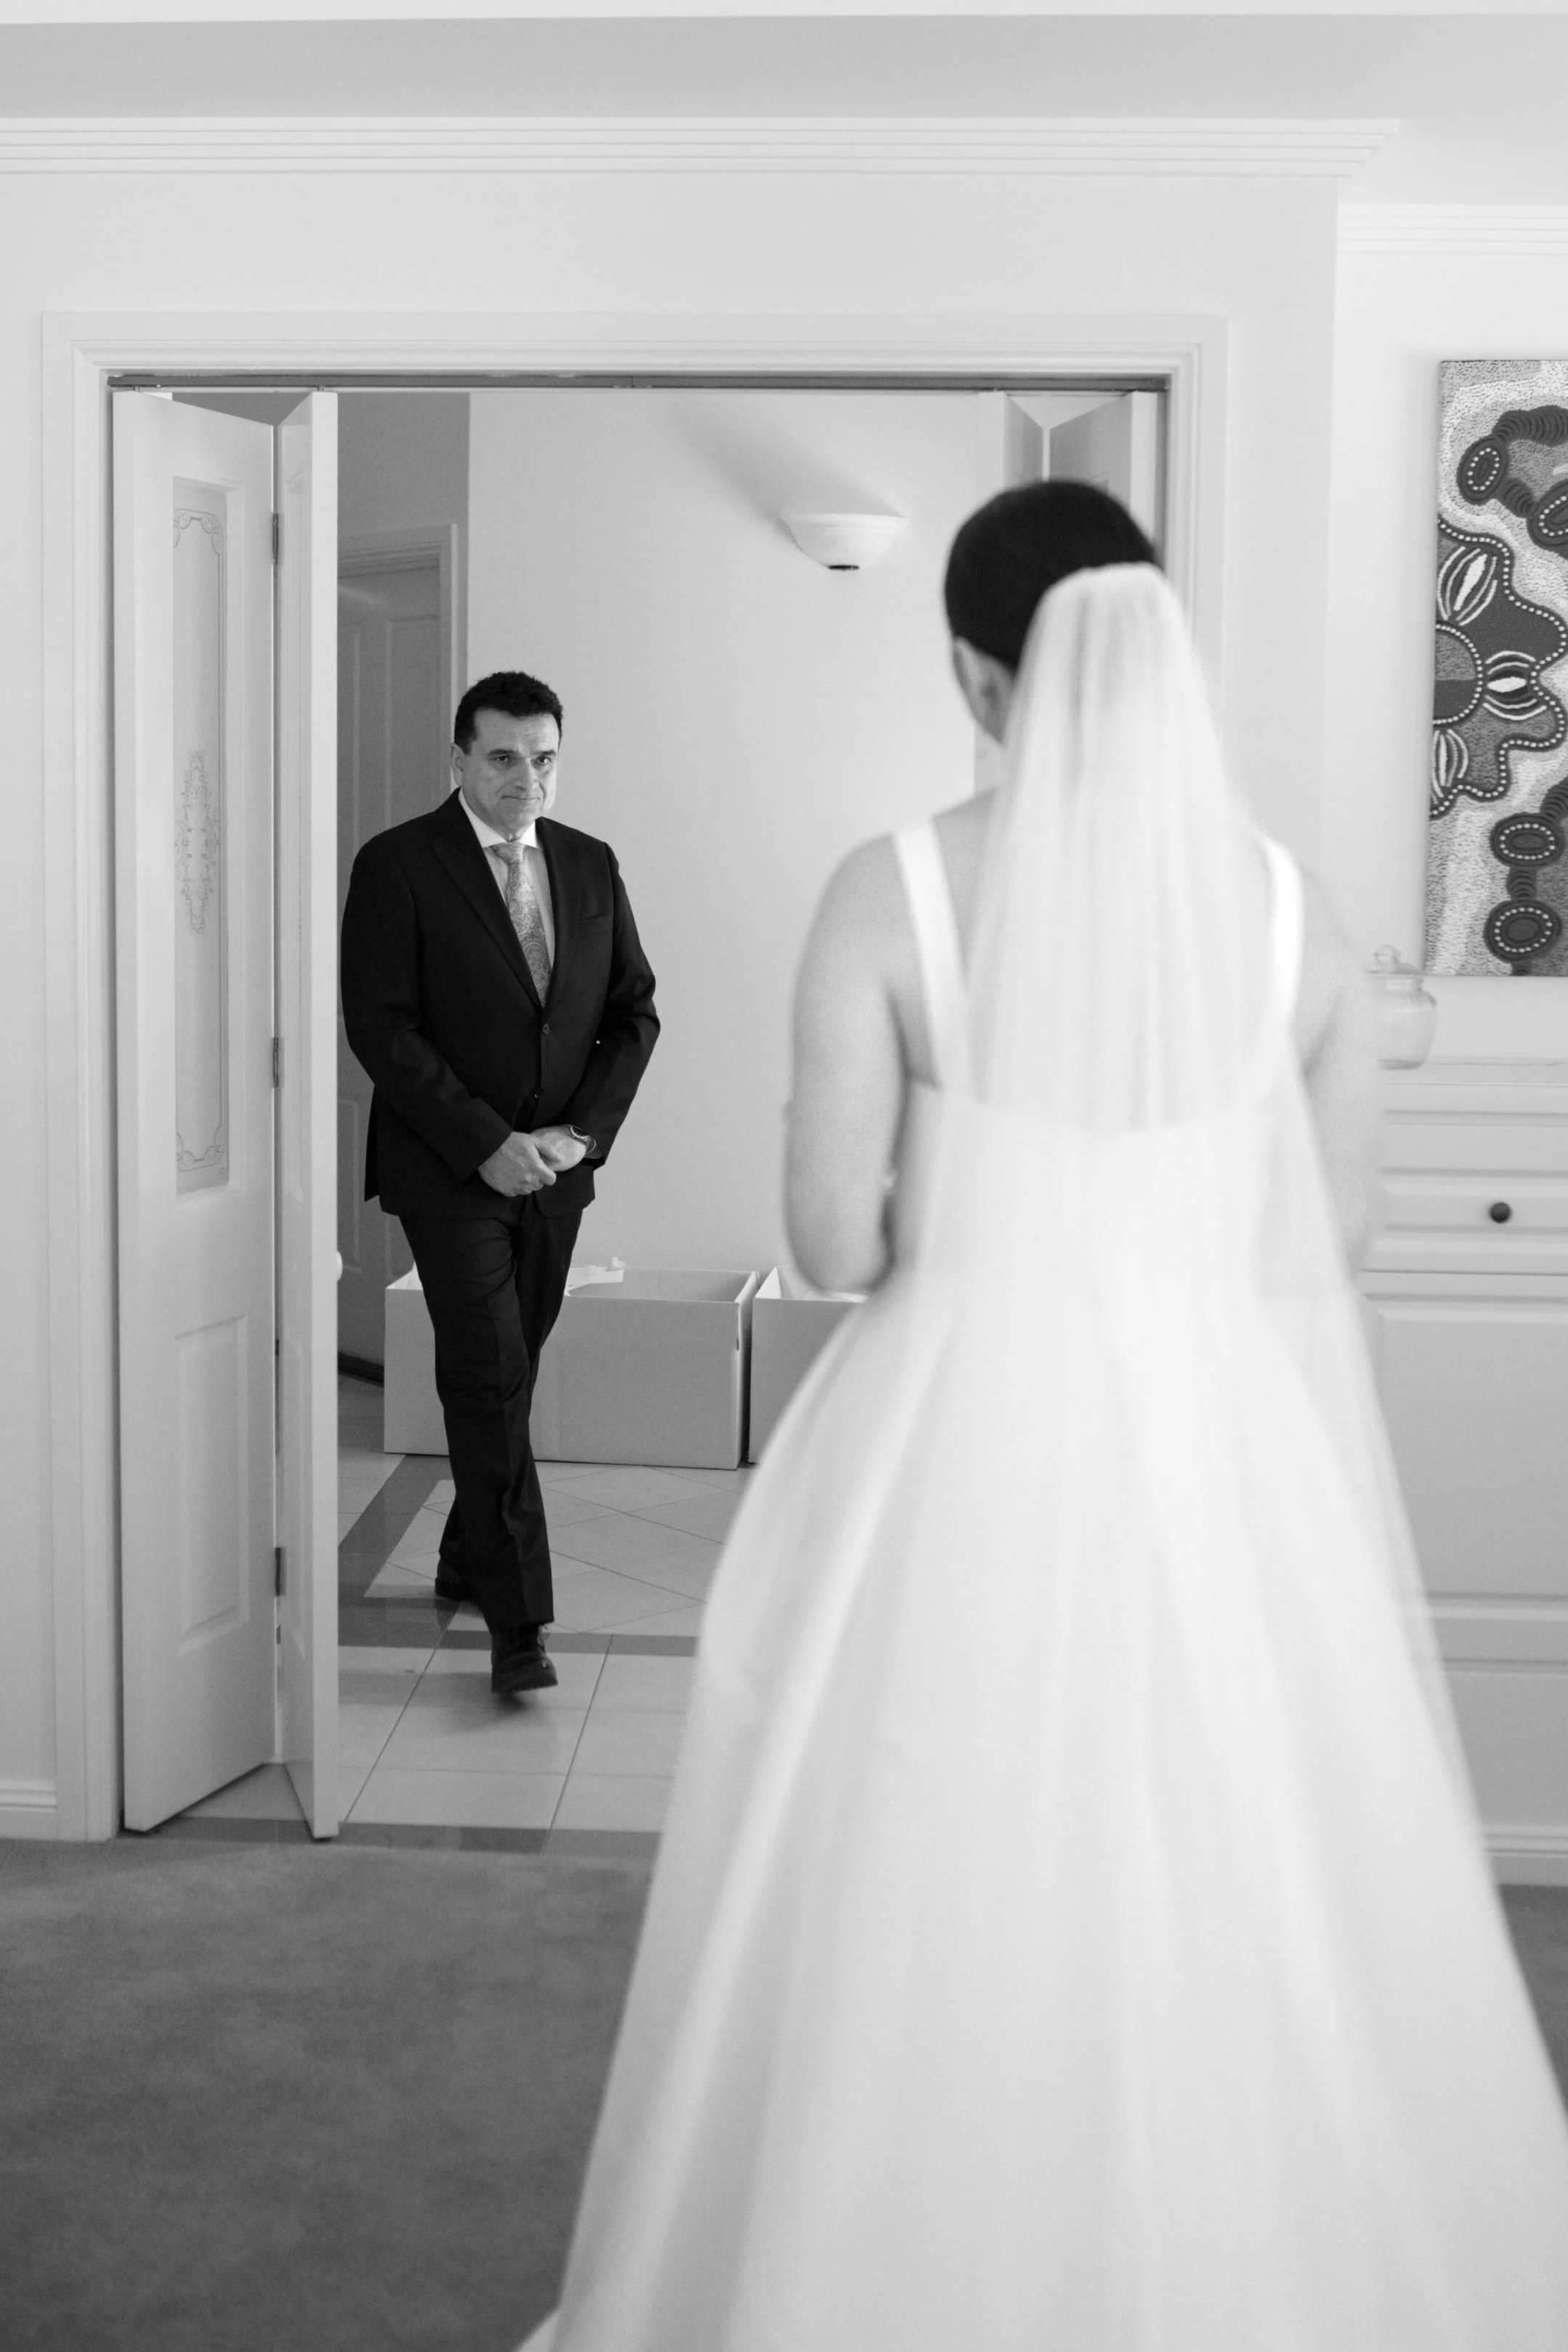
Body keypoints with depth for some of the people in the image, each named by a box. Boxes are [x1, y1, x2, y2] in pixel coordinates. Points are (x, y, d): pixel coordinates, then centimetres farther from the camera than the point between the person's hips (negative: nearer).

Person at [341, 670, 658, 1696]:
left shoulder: (590, 864, 9)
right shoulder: (398, 865, -6)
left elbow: (635, 1010, 11)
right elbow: (379, 1026, -11)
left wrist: (582, 1132, -4)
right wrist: (487, 1144, -16)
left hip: (557, 1165, 5)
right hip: (451, 1174, -5)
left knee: (509, 1375, 11)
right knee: (491, 1380, -8)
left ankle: (468, 1559, 30)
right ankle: (518, 1618, -4)